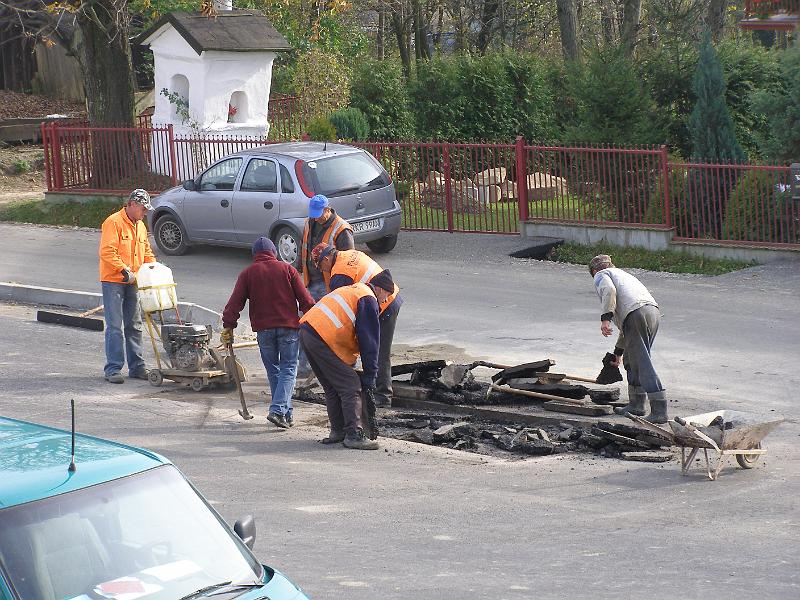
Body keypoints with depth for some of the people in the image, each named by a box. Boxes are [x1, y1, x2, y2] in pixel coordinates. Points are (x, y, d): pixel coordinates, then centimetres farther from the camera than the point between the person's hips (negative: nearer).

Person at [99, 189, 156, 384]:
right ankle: (113, 369, -5)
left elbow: (146, 252, 22)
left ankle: (136, 367, 16)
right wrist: (125, 270, -24)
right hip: (113, 281, -8)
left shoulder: (140, 226, 15)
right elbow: (107, 252, -20)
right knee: (115, 327, -8)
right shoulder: (113, 223, -12)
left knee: (134, 326, 10)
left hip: (132, 282, 8)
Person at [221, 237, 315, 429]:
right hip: (289, 326, -1)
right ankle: (278, 410, -15)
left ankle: (286, 413, 16)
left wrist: (228, 327, 4)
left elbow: (235, 302, -1)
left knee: (273, 370, 14)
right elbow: (305, 299, 1)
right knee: (288, 368, 2)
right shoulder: (287, 269, 4)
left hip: (263, 329, 1)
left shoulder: (248, 273, 5)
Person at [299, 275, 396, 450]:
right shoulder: (368, 300, -2)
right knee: (351, 387, -5)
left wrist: (350, 363, 30)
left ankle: (338, 431, 25)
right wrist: (370, 377, -2)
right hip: (323, 338, -10)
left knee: (332, 387, 20)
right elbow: (369, 342, -4)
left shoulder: (351, 290, 28)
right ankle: (354, 435, -7)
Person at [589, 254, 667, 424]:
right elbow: (625, 325, 45)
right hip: (654, 311, 8)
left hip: (636, 313, -8)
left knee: (642, 364, -9)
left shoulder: (601, 275, 19)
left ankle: (659, 411, -15)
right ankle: (636, 404, 29)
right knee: (631, 360, 23)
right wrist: (617, 352, 51)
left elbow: (609, 290, -10)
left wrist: (605, 318, -17)